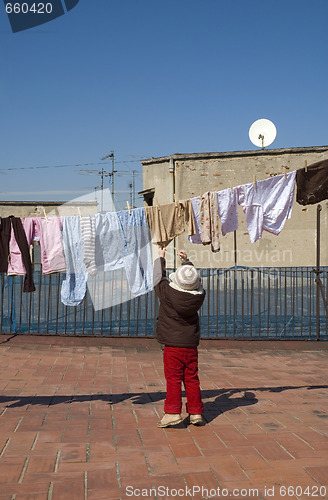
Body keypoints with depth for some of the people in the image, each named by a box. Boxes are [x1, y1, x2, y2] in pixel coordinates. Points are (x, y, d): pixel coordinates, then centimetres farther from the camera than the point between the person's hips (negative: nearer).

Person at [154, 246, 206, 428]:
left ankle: (173, 412, 3)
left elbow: (159, 277, 3)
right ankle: (195, 412, 17)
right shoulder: (199, 295, -7)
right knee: (191, 378, 11)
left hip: (173, 344, -4)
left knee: (173, 379, 2)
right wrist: (186, 261, 21)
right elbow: (196, 283, 14)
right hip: (191, 344, 4)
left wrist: (160, 257, 17)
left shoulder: (168, 292, -15)